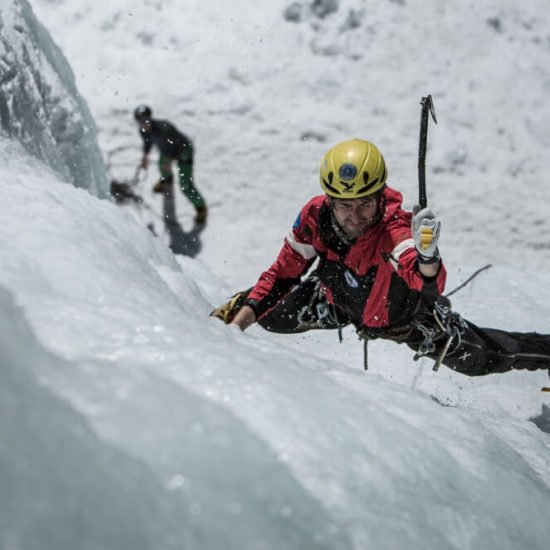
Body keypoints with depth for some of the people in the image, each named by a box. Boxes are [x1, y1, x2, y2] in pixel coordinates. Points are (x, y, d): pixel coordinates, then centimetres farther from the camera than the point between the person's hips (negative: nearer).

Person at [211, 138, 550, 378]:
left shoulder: (395, 227, -43)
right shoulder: (315, 217, -30)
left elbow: (429, 286, -60)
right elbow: (283, 273, -16)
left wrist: (427, 255, -81)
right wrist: (240, 320, -24)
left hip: (401, 318, -3)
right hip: (340, 303, 3)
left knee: (476, 358, -1)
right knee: (271, 316, 2)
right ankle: (231, 310, 39)